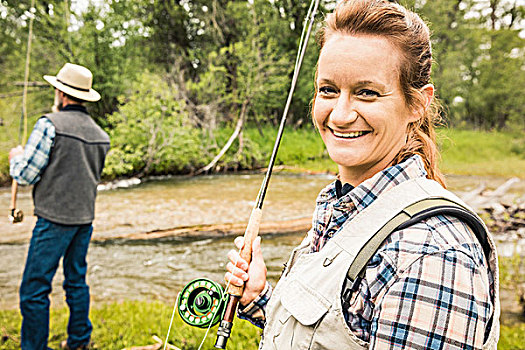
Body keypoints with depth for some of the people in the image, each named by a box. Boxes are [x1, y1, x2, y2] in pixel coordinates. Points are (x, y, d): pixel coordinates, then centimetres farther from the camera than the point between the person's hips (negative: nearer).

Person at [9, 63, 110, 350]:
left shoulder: (50, 124, -12)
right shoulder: (100, 134, 9)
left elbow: (25, 174, -10)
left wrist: (16, 157, 10)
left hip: (55, 218, -7)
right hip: (86, 217, 7)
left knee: (34, 288, 0)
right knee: (77, 281, 19)